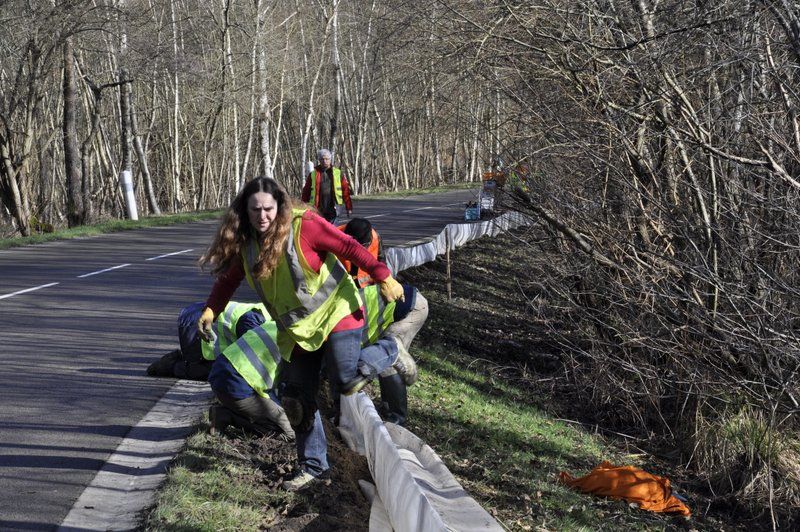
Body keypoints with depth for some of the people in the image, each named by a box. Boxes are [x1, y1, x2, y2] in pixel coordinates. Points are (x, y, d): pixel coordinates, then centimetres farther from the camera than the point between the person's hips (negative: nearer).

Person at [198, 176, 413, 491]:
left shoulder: (303, 226, -20)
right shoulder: (245, 242, -2)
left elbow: (349, 247, -19)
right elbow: (228, 279, 11)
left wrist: (383, 278, -23)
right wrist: (210, 310, -1)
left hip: (334, 313, -6)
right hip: (296, 329, 6)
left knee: (347, 381, -17)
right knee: (295, 397, 4)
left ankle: (390, 350, 13)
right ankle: (313, 465, 20)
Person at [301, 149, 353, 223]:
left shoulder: (338, 173, 6)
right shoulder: (312, 174, 6)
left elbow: (345, 191, 5)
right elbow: (306, 193, 7)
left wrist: (349, 208, 1)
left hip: (332, 210, 0)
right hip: (318, 211, 0)